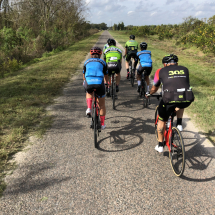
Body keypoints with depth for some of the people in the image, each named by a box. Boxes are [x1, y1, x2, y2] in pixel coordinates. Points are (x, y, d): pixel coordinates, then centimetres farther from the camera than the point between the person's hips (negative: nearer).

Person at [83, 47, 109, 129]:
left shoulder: (87, 62, 23)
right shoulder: (102, 62, 19)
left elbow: (84, 75, 35)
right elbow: (106, 76, 28)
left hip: (89, 83, 1)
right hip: (99, 83, -1)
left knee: (89, 93, 37)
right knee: (102, 105, 18)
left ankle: (89, 108, 14)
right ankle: (102, 124, 27)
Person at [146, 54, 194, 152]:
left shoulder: (161, 71, 18)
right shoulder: (185, 69, 24)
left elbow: (154, 88, 30)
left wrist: (149, 94, 52)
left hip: (170, 99, -2)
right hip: (187, 100, 2)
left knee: (162, 120, 23)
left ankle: (160, 145, 29)